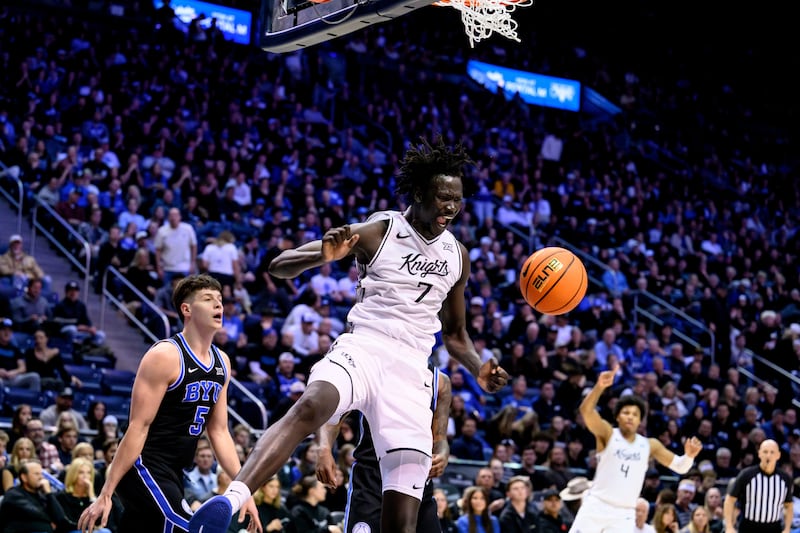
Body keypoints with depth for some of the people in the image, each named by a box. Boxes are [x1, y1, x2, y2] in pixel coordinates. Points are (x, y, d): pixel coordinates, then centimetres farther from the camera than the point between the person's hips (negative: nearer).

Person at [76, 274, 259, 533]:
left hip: (172, 476, 8)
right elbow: (138, 427, -17)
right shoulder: (165, 356, -14)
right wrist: (106, 493, -19)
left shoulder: (222, 363, 11)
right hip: (144, 466, -8)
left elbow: (219, 432, 16)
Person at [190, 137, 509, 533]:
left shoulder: (456, 254, 14)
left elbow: (455, 333, 28)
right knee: (310, 408, -40)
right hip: (361, 350, -4)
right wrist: (324, 255, -25)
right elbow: (278, 266, -3)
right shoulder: (377, 233, -1)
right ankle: (231, 499, -53)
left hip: (411, 370, 4)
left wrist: (479, 370, 7)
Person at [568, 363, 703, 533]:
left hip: (623, 514, 2)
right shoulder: (608, 434, -3)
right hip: (596, 505, -2)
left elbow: (679, 467, 6)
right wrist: (599, 386, -40)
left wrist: (689, 456, -18)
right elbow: (586, 410, -21)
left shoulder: (649, 445, 7)